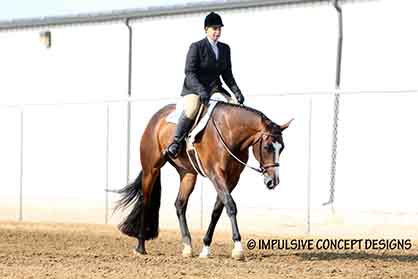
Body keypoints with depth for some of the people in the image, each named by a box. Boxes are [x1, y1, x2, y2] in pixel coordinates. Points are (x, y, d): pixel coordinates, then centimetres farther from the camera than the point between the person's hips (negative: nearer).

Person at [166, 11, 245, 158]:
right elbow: (189, 72, -15)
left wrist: (236, 91, -1)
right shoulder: (196, 47, -7)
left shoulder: (225, 49, 11)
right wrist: (201, 90, -30)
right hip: (193, 88, -6)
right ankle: (176, 142, -26)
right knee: (192, 109, -36)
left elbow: (227, 74, 15)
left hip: (215, 88, 6)